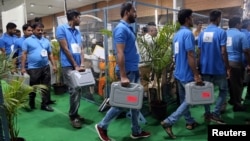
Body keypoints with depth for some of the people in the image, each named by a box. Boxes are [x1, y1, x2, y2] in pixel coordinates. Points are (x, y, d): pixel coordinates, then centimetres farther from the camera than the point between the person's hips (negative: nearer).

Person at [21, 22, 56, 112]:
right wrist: (23, 67, -8)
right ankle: (31, 104, 27)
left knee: (46, 86, 7)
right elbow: (24, 54, -3)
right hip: (33, 68, -4)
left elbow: (50, 54, 14)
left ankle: (45, 104, 18)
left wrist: (53, 65, 8)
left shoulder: (46, 41, 10)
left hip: (45, 67, 4)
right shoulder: (27, 41, -1)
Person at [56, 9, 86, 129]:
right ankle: (73, 116, 5)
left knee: (78, 90, 9)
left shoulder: (77, 31, 16)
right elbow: (65, 49, -10)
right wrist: (75, 65, -10)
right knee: (74, 90, -10)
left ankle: (75, 114, 22)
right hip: (68, 65, -7)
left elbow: (81, 48, 11)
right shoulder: (61, 28, -5)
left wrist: (82, 64, -3)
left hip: (78, 65, 7)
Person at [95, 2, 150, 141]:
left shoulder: (129, 28, 14)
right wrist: (123, 76, -26)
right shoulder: (121, 29, -16)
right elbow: (120, 53, -23)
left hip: (134, 70, 10)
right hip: (128, 71, -10)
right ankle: (102, 126, 17)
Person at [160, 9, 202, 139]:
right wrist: (196, 75, -20)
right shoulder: (188, 33, -18)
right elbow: (190, 56, -23)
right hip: (187, 74, -9)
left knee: (184, 99, 17)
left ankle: (190, 122, 32)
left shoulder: (177, 34, 11)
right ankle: (168, 122, -4)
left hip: (179, 72, 9)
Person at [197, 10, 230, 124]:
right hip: (218, 68, -5)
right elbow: (223, 52, -14)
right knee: (223, 90, 12)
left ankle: (207, 114, 19)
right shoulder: (221, 32, -10)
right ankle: (215, 113, 4)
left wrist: (199, 66, 15)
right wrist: (228, 68, -6)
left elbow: (199, 52, 7)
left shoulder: (202, 33, 6)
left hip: (204, 68, 5)